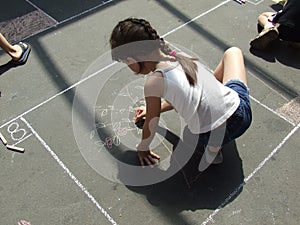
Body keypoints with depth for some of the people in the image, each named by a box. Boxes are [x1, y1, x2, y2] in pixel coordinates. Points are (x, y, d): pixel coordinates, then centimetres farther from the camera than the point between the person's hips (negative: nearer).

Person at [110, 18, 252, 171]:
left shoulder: (154, 82, -19)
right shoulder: (179, 56, 0)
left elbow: (150, 126, -5)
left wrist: (142, 149, 15)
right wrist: (154, 109, 29)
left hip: (215, 135, -5)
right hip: (242, 110, 5)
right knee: (232, 51, 28)